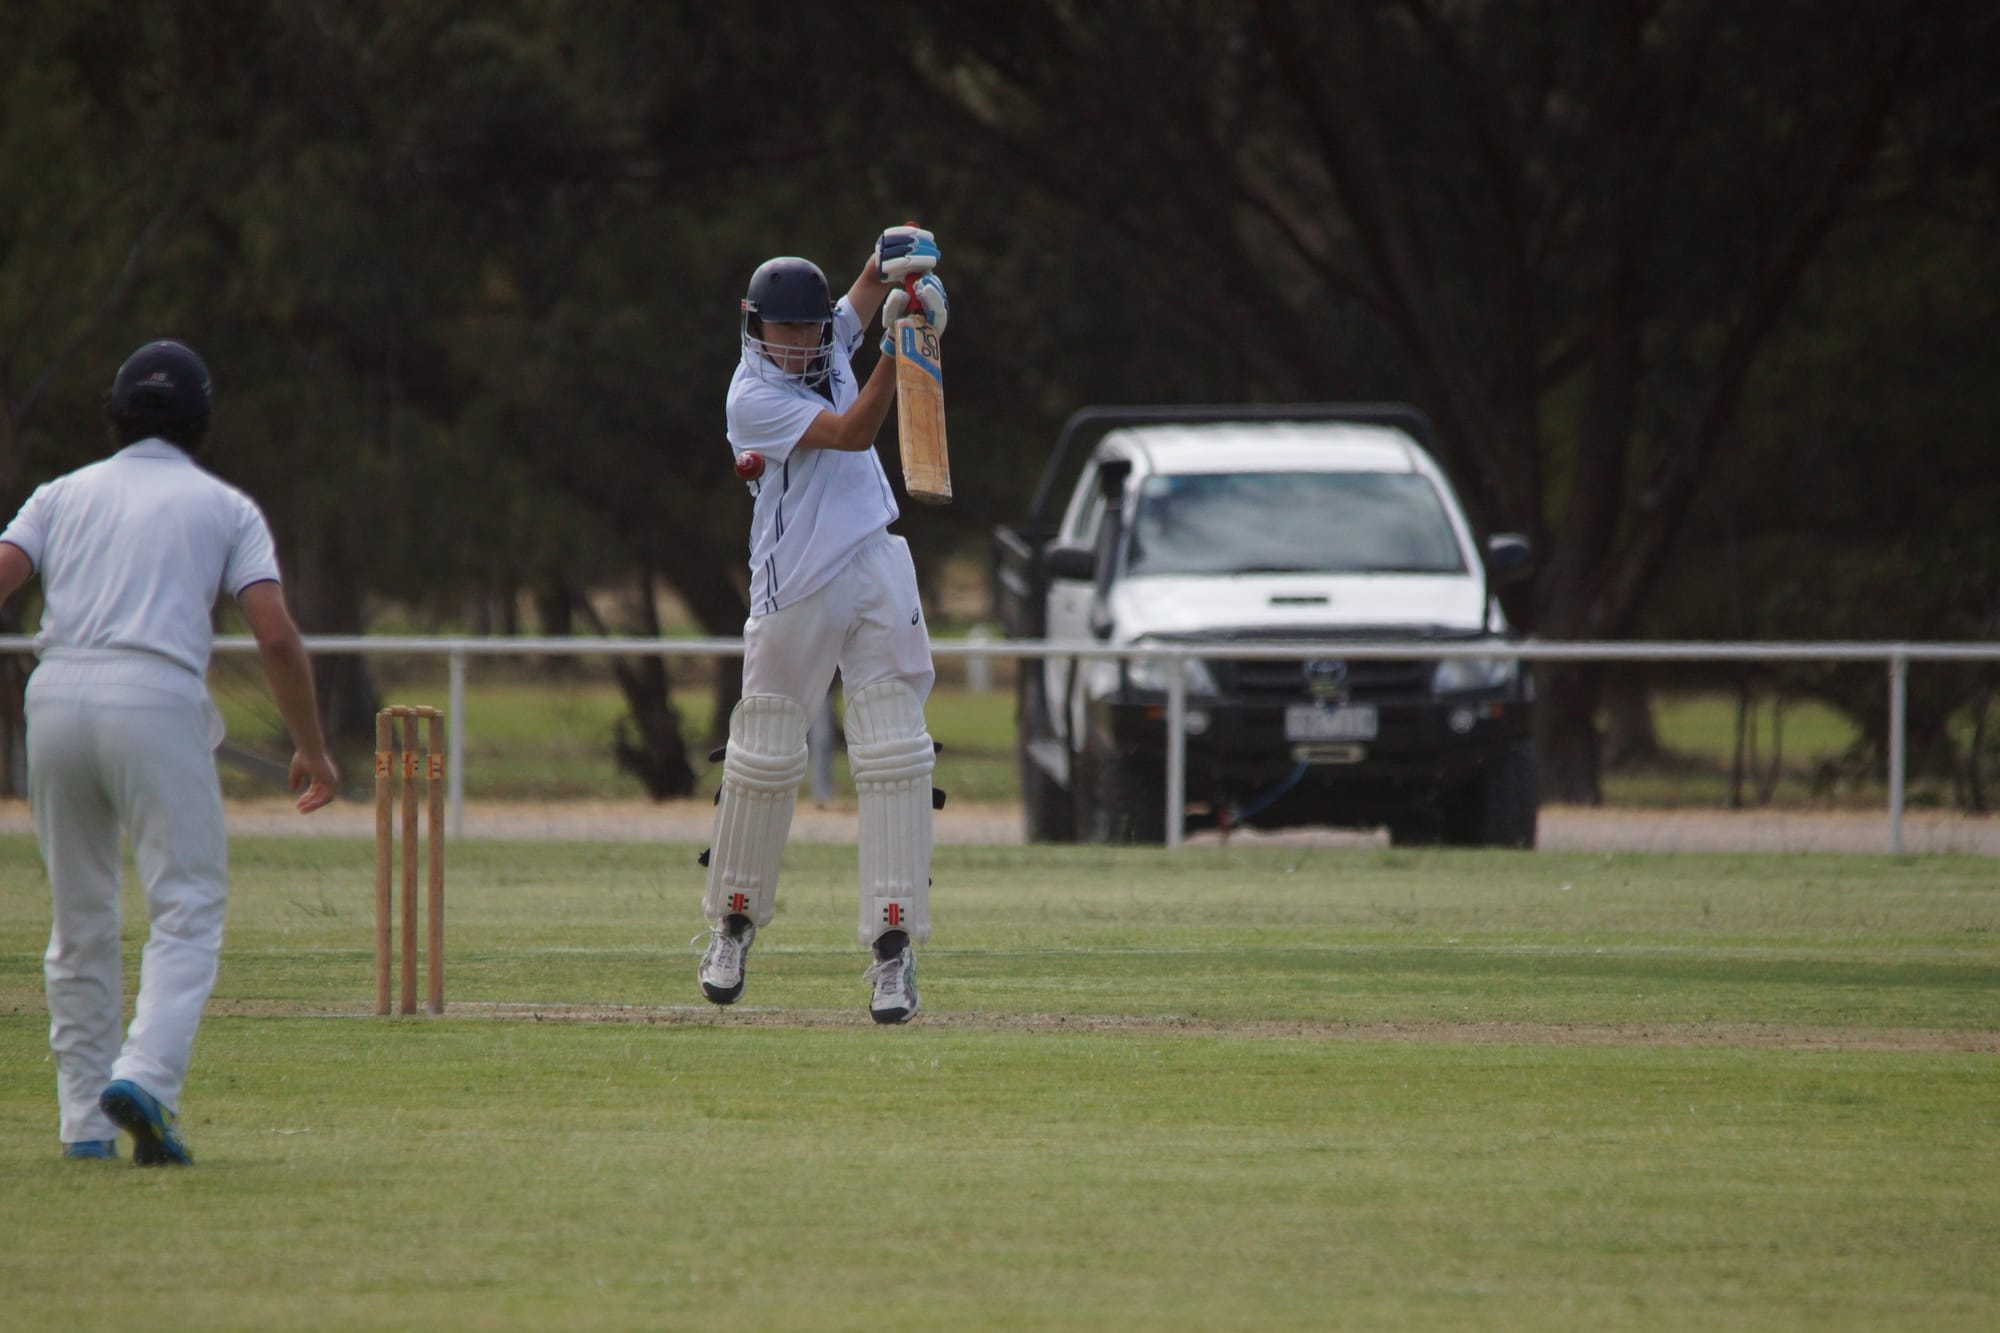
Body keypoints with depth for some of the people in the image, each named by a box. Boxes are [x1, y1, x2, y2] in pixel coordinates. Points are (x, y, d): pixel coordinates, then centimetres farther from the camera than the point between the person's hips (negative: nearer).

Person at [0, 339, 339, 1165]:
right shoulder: (225, 507, 14)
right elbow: (276, 634, 2)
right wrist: (312, 749, 10)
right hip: (157, 699, -3)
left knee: (79, 917, 13)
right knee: (188, 909, 0)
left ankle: (84, 1121, 11)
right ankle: (144, 1080, -22)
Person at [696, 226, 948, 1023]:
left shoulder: (831, 341, 10)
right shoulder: (754, 396, -10)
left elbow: (877, 274, 14)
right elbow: (853, 432, -20)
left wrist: (900, 261, -10)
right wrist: (896, 344, -28)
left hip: (877, 575, 5)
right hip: (795, 592, -5)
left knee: (894, 761, -6)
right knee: (764, 757, 5)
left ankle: (894, 944, -10)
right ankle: (735, 920, 25)